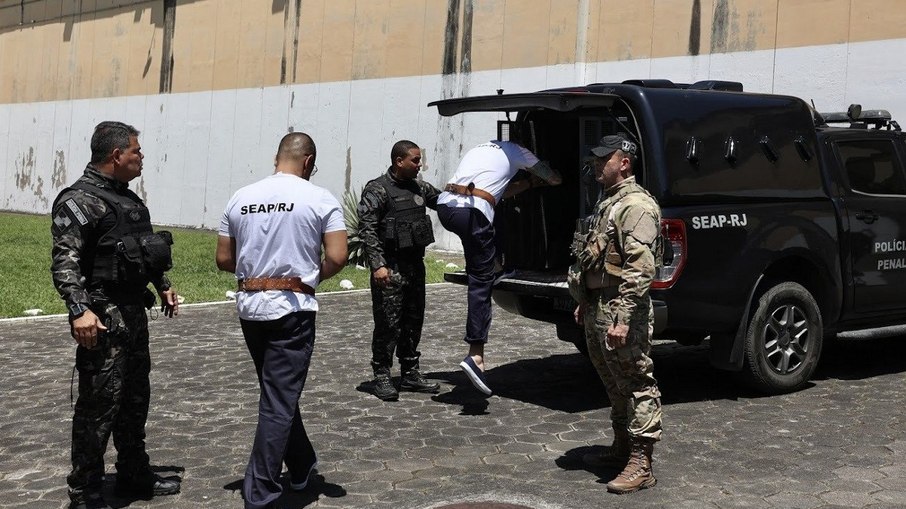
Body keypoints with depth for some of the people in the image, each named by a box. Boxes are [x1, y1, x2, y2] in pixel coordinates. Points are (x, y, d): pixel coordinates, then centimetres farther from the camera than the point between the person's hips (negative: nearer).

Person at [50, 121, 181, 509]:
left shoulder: (127, 197, 15)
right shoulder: (79, 200, -14)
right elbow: (64, 262, -21)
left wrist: (163, 285, 25)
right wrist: (79, 310, -30)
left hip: (134, 313, 10)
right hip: (103, 317, -9)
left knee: (136, 397, 17)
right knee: (100, 404, -5)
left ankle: (134, 476, 31)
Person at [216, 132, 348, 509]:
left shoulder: (240, 198, 6)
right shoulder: (320, 199, -6)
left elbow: (224, 260, 7)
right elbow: (337, 257, -13)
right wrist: (314, 276, 6)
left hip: (250, 306, 5)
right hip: (292, 308, -5)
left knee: (278, 391, 21)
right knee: (279, 401, 0)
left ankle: (302, 465, 37)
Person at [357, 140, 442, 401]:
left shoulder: (419, 187, 12)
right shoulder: (377, 190, -10)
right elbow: (367, 230, -16)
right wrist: (378, 264, -23)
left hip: (415, 264, 8)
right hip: (390, 269, -8)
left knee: (413, 321, 13)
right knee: (388, 323, -4)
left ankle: (410, 374, 24)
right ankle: (382, 377, 6)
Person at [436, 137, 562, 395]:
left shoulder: (480, 149, 34)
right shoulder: (517, 152, 17)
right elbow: (555, 180, 27)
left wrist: (531, 182, 46)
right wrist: (539, 177, 49)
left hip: (444, 206, 6)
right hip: (472, 213, -6)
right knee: (480, 284, -4)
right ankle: (476, 355, -10)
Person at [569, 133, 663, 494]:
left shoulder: (636, 206, -15)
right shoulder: (607, 201, 18)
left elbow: (641, 269, -23)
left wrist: (622, 318, -26)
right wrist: (584, 303, 23)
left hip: (621, 313, -10)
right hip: (596, 308, 10)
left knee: (637, 385, -4)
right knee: (613, 383, 19)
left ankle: (640, 465, -1)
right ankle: (621, 447, 32)